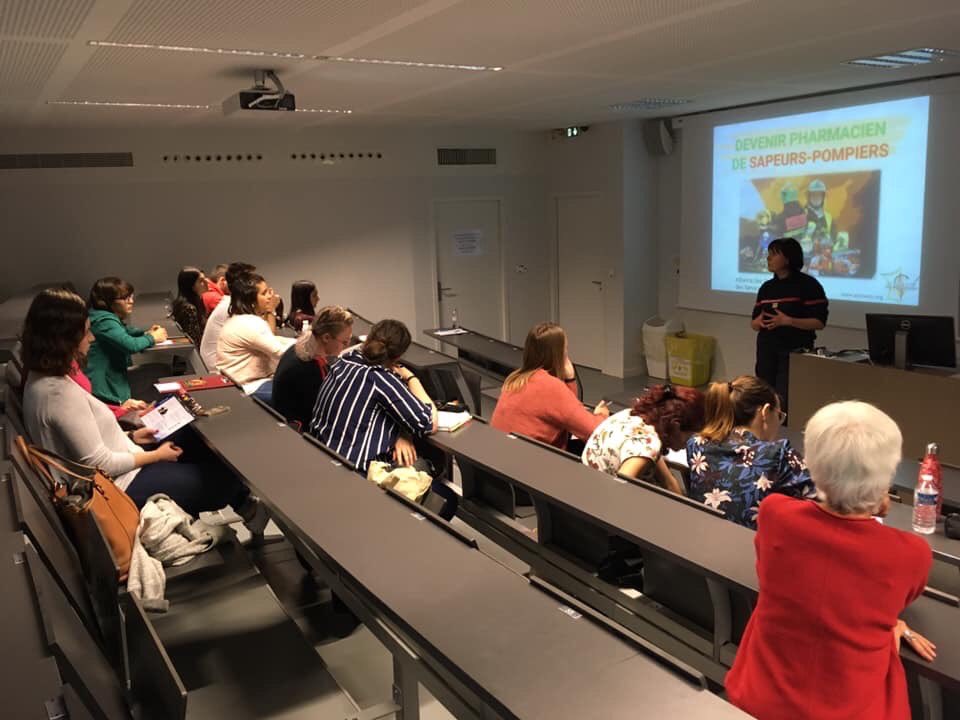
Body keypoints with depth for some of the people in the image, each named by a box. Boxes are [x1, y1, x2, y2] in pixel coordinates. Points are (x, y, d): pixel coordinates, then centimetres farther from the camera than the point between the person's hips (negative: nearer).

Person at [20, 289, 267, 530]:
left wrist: (130, 437, 9)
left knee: (204, 455, 14)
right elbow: (100, 464, -25)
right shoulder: (61, 392, -29)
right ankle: (242, 505, 35)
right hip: (119, 486, -9)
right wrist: (156, 455, -13)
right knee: (220, 475, 4)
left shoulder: (42, 380, 1)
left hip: (119, 469, 9)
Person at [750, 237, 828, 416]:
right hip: (766, 349, 6)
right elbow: (753, 323, 14)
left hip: (795, 351, -6)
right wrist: (759, 322, -10)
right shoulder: (766, 287, 10)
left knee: (785, 402, -9)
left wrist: (788, 321, -23)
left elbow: (819, 322, -11)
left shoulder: (808, 285, -7)